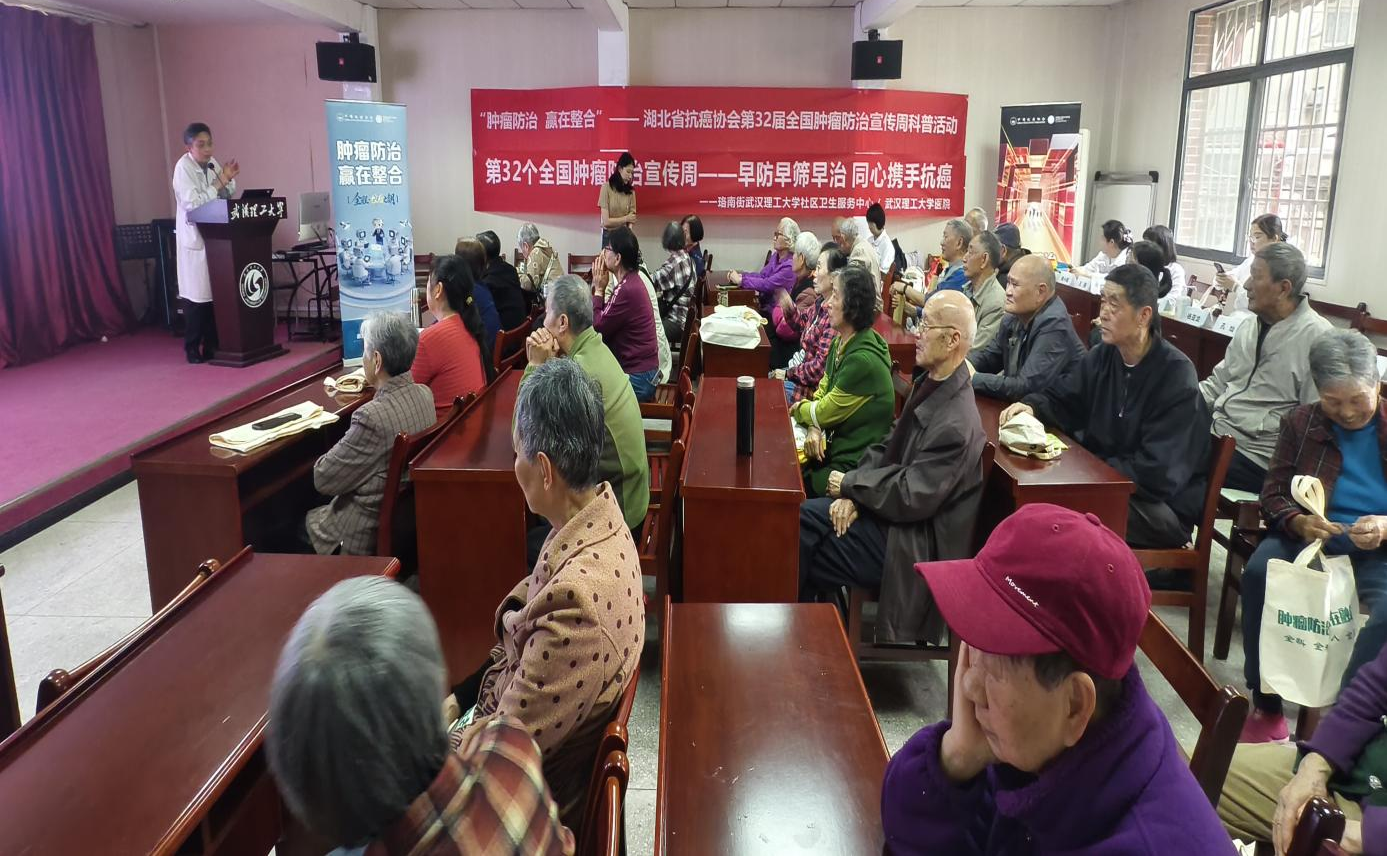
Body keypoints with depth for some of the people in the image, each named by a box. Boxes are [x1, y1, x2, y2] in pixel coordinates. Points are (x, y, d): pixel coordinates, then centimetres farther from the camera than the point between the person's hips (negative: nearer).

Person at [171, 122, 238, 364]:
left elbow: (226, 197, 11)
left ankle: (212, 344, 15)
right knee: (196, 295, -2)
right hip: (195, 238, -5)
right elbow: (193, 204, -20)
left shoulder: (212, 163, 7)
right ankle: (193, 348, 7)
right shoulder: (183, 167, -11)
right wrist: (220, 182, -22)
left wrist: (229, 180, -7)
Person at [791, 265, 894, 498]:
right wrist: (814, 428, -11)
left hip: (855, 465, -8)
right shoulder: (840, 343, 4)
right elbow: (822, 391, 9)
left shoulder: (863, 360, -25)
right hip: (833, 447, 8)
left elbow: (824, 412, -18)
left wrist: (799, 408, 3)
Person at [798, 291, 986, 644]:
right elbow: (887, 447, 8)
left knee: (796, 554, -6)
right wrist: (854, 493, -6)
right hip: (887, 508, 8)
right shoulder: (930, 384, 1)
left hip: (910, 543, -8)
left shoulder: (956, 425, -27)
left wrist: (850, 484, -12)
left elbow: (910, 499, -25)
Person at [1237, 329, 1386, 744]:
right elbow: (1274, 493, 6)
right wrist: (1299, 522, -17)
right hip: (1306, 538, 1)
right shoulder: (1300, 422, 7)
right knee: (1259, 572, -31)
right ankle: (1266, 705, -19)